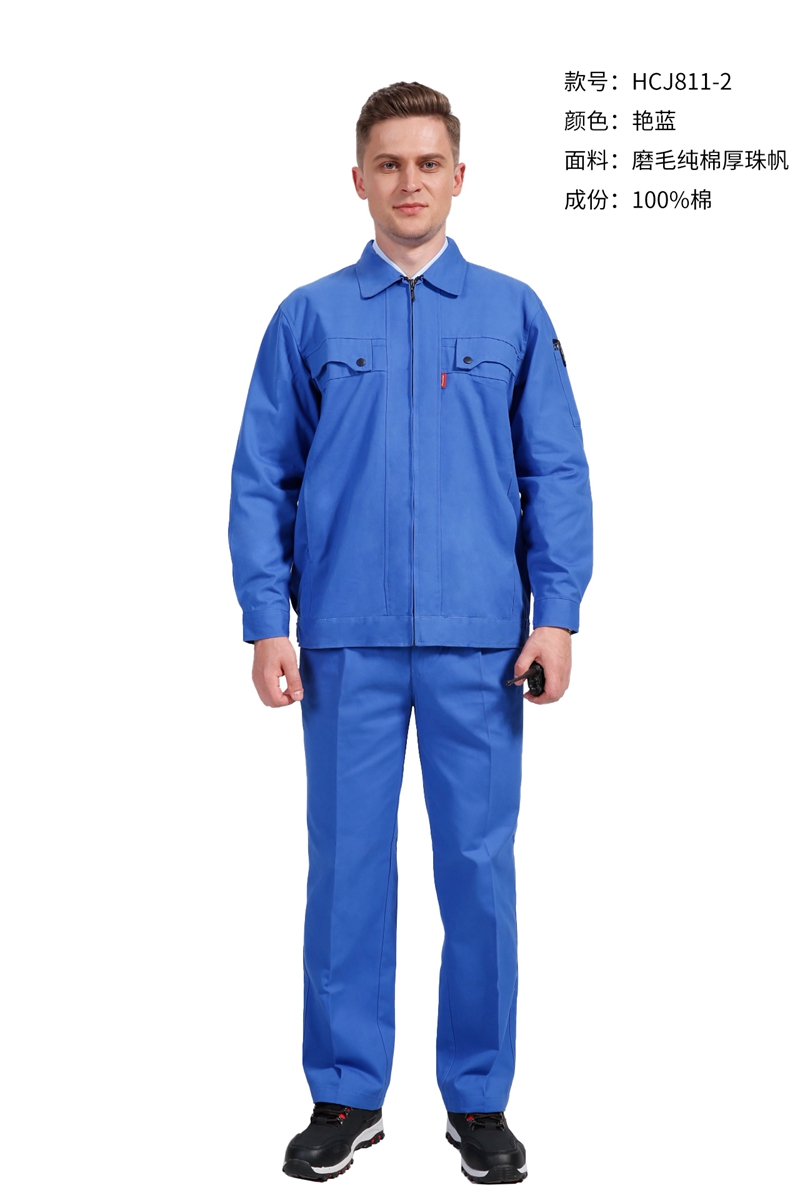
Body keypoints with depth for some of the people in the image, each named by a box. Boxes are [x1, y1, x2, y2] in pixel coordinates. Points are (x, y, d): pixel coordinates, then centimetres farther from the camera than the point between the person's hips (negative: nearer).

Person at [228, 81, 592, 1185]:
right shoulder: (309, 318, 6)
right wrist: (267, 626, -3)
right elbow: (263, 481, 4)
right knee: (348, 864, 5)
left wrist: (556, 615, -5)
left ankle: (480, 1097, 19)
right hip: (348, 640, 0)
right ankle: (347, 1096, 19)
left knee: (480, 866, 5)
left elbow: (557, 473, 4)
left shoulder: (513, 313, 7)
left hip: (480, 639, 0)